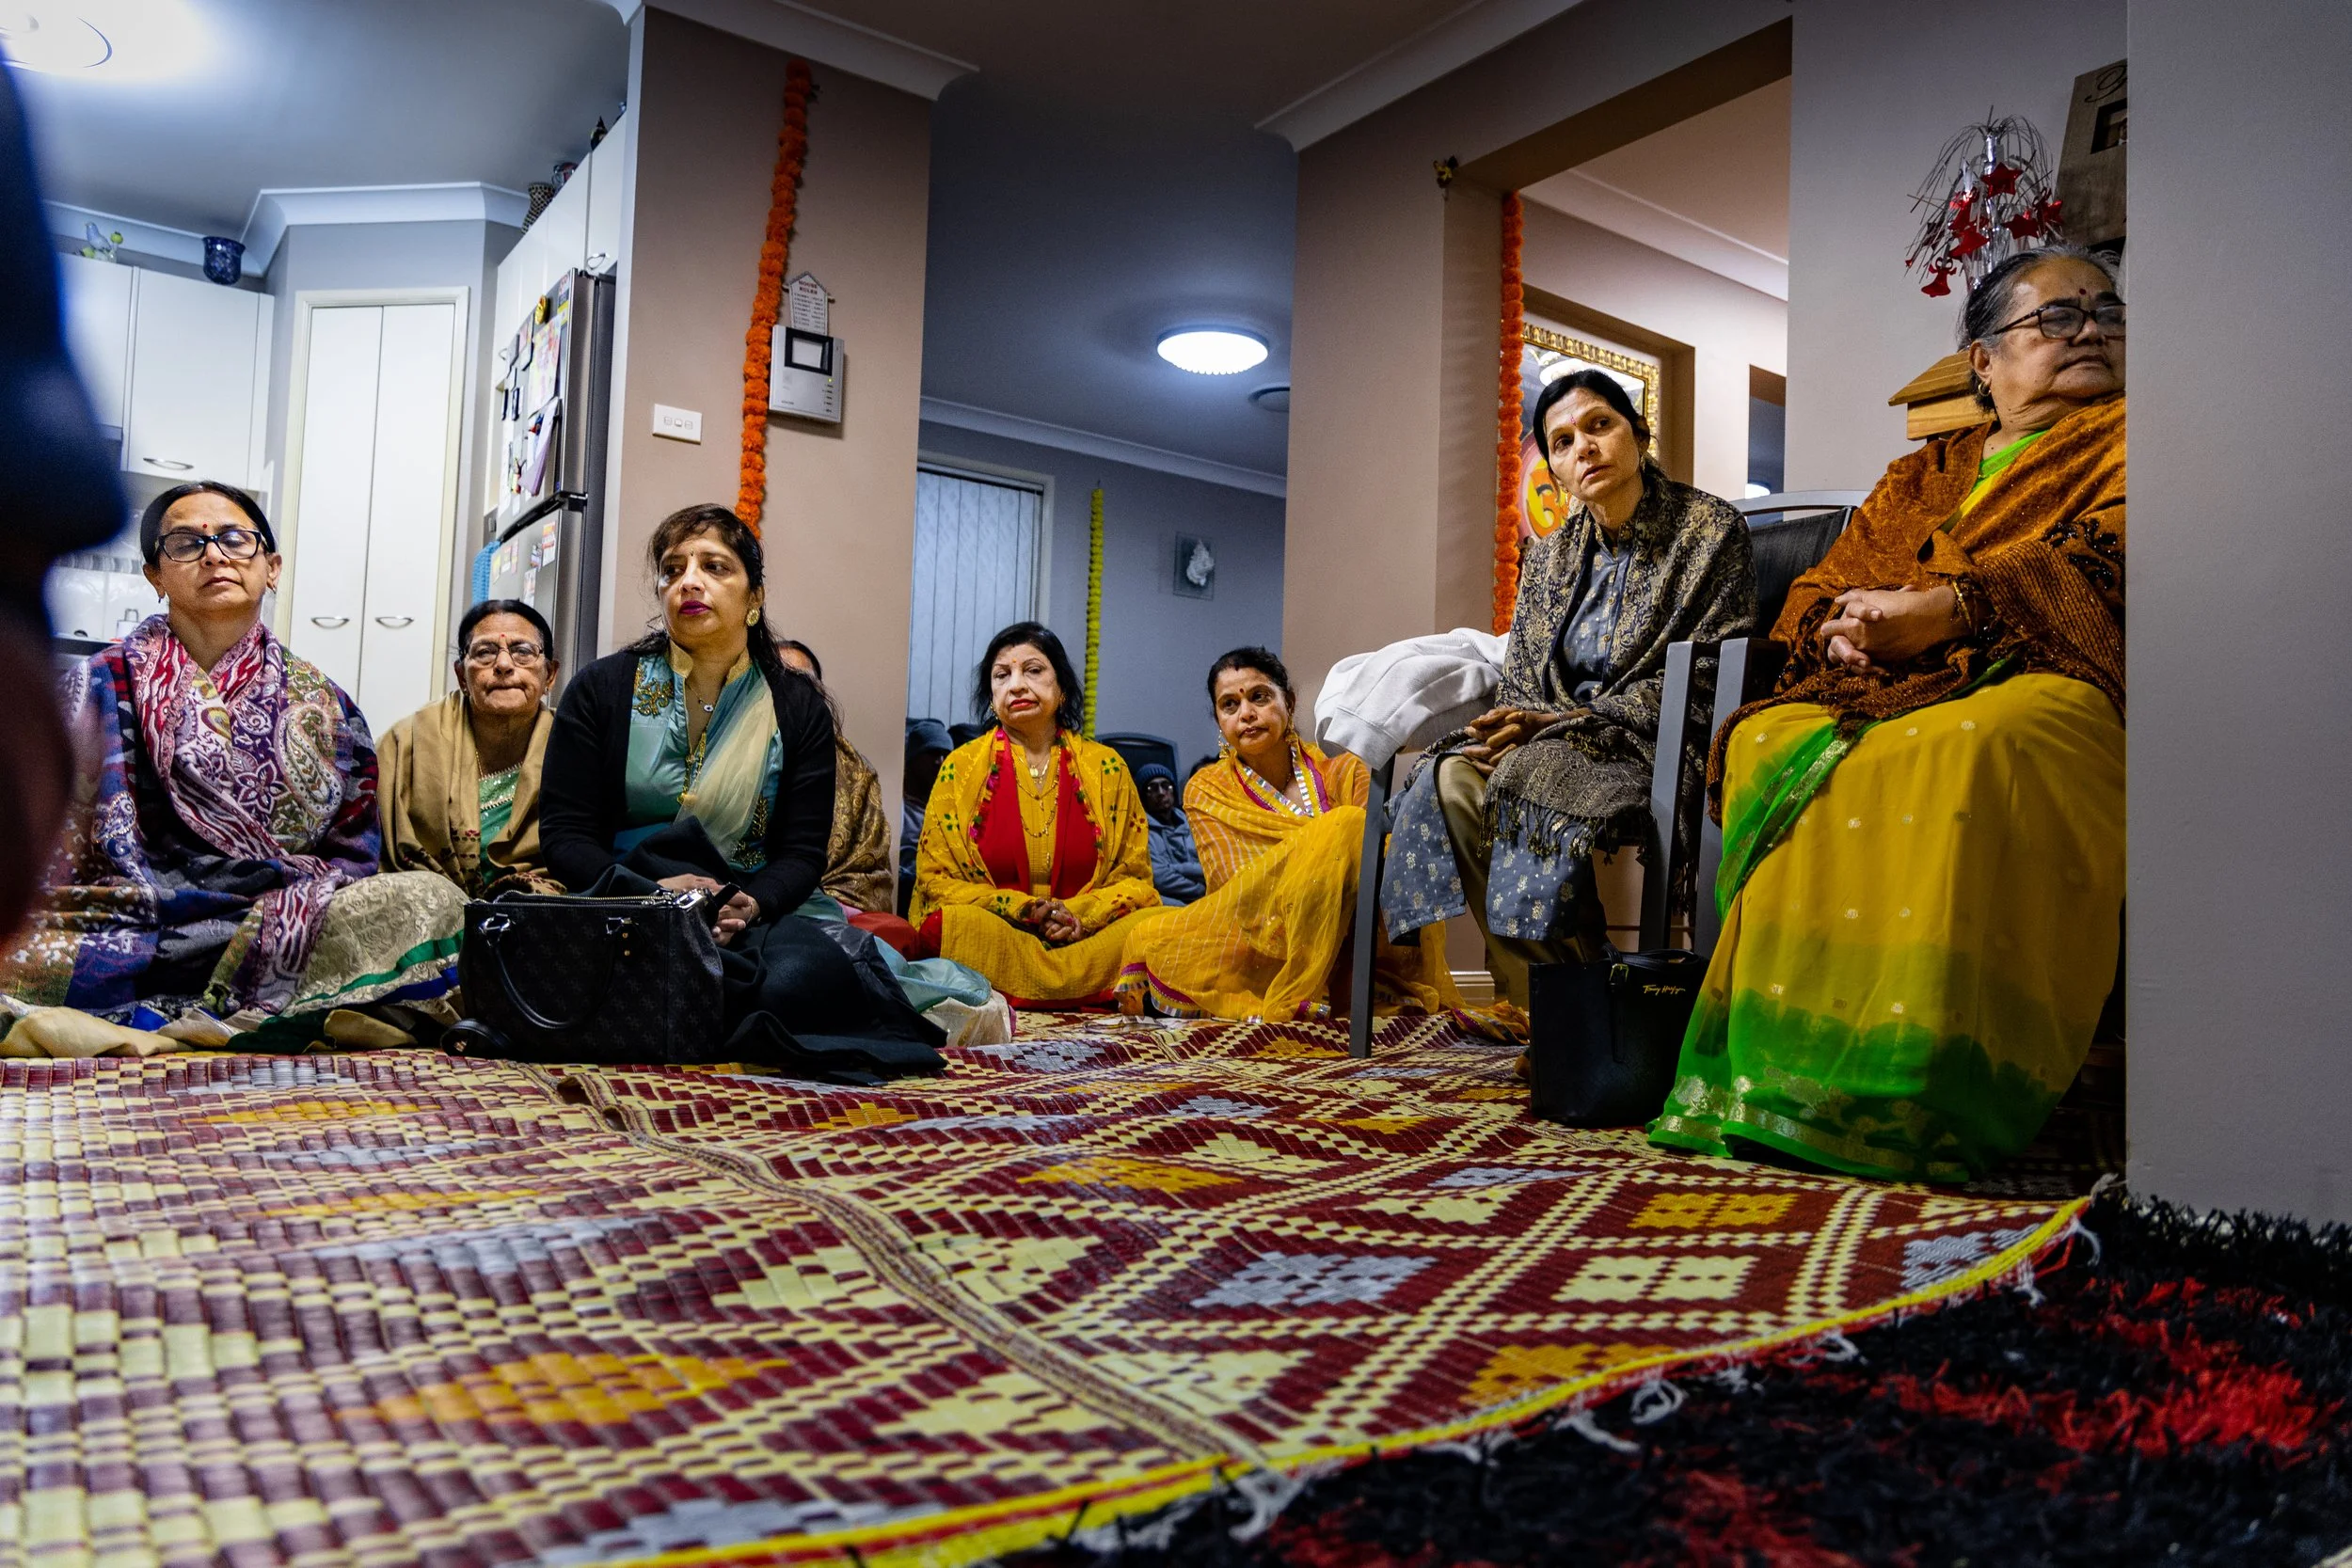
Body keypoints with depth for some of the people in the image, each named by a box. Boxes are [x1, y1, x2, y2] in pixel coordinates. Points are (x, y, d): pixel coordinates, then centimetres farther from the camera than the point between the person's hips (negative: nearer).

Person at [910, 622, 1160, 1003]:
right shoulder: (962, 767, 7)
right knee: (958, 924, -34)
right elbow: (935, 878, 4)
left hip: (1089, 936, 1)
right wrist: (1021, 909, -12)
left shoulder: (1106, 767, 10)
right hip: (991, 936, -1)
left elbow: (1135, 878, 10)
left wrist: (1079, 915, -11)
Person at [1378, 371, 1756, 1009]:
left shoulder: (1709, 528, -2)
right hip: (1549, 741, 6)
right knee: (1450, 777, -25)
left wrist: (1559, 722, -18)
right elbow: (1520, 684, 14)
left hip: (1661, 744, -5)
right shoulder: (1549, 555, 15)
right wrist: (1511, 725, -14)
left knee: (1531, 774, -34)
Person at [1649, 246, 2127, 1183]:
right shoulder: (1920, 475, 30)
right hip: (1889, 688, 5)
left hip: (2043, 679, -4)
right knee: (1773, 743, -28)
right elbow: (1815, 593, 24)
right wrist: (1841, 634, -1)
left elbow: (2103, 567, -3)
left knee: (1956, 754, -39)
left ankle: (1920, 1093, -41)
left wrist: (1934, 608, -12)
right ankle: (1781, 1054, -33)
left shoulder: (2121, 441, 17)